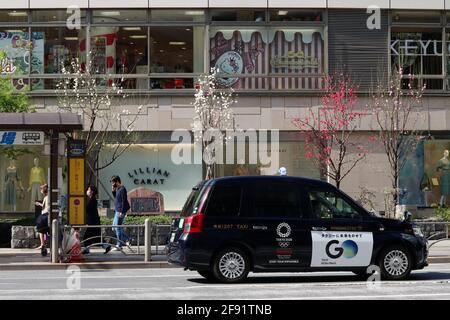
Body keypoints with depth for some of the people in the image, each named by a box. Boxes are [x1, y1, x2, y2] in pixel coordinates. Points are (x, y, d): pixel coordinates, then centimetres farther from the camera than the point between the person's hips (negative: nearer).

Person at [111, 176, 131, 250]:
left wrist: (121, 212, -21)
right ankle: (126, 239, 19)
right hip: (117, 211, 10)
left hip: (120, 211, -10)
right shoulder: (117, 189, 13)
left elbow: (124, 201, -19)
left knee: (118, 228, -6)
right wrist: (113, 190, 4)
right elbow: (115, 197, 19)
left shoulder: (122, 189, -15)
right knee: (114, 228, 15)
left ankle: (119, 246, 0)